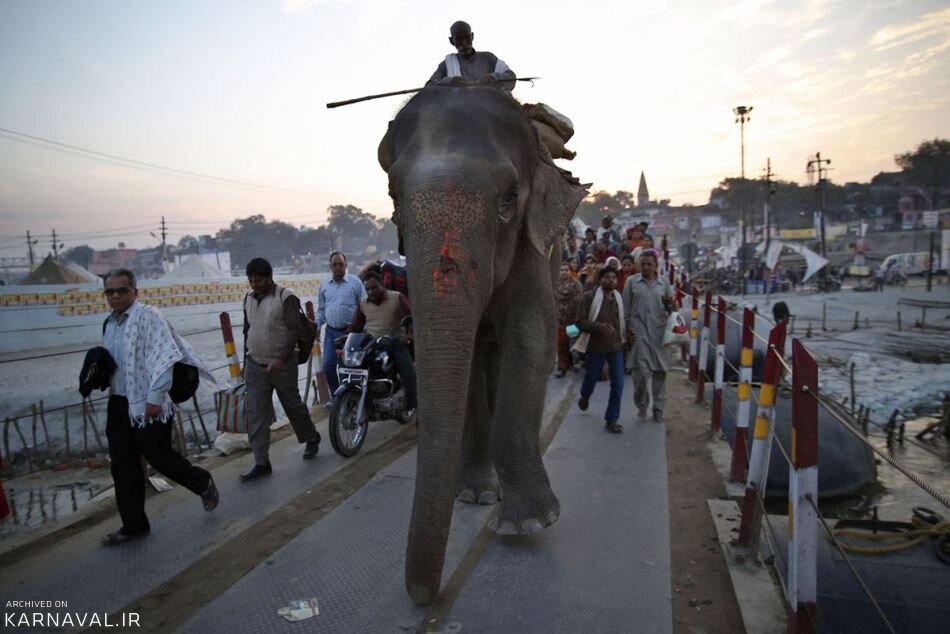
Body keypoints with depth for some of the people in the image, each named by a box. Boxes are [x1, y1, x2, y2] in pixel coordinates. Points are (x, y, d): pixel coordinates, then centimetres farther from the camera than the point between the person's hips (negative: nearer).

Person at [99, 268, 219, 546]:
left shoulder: (148, 316, -13)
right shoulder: (110, 323, 11)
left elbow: (164, 358, -20)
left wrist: (155, 397, -22)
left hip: (147, 404, -7)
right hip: (119, 404, 7)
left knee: (159, 457, 3)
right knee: (123, 466, 10)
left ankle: (203, 483, 30)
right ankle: (134, 524, 24)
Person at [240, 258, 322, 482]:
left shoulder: (286, 297, -11)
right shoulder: (248, 298, 9)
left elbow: (294, 330, -18)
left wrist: (281, 359, -28)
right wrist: (246, 359, 18)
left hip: (282, 364, -5)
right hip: (255, 365, 5)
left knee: (293, 406, 10)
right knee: (255, 414, -1)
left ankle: (312, 438, 35)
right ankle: (261, 463, 4)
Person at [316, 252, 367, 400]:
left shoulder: (355, 282, -2)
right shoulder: (324, 285, 11)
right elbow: (321, 309, 19)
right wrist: (317, 326, 9)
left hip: (351, 332, -3)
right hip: (331, 332, 4)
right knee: (328, 365, -2)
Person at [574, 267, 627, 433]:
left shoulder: (619, 298, 7)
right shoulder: (590, 296, -10)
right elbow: (580, 321, -14)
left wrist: (624, 337, 14)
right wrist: (598, 326, -29)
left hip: (616, 346, 4)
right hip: (596, 346, -4)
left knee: (618, 384, -4)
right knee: (591, 379, 13)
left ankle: (611, 419, 8)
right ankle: (584, 398, 48)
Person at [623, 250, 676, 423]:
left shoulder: (664, 283, 8)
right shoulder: (632, 282, 2)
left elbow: (669, 307, 15)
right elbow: (626, 307, 3)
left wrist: (672, 306, -8)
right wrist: (627, 327, -4)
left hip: (659, 332, 2)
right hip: (639, 332, -2)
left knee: (660, 371, 7)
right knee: (641, 371, -9)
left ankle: (658, 408, 20)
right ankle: (641, 404, 14)